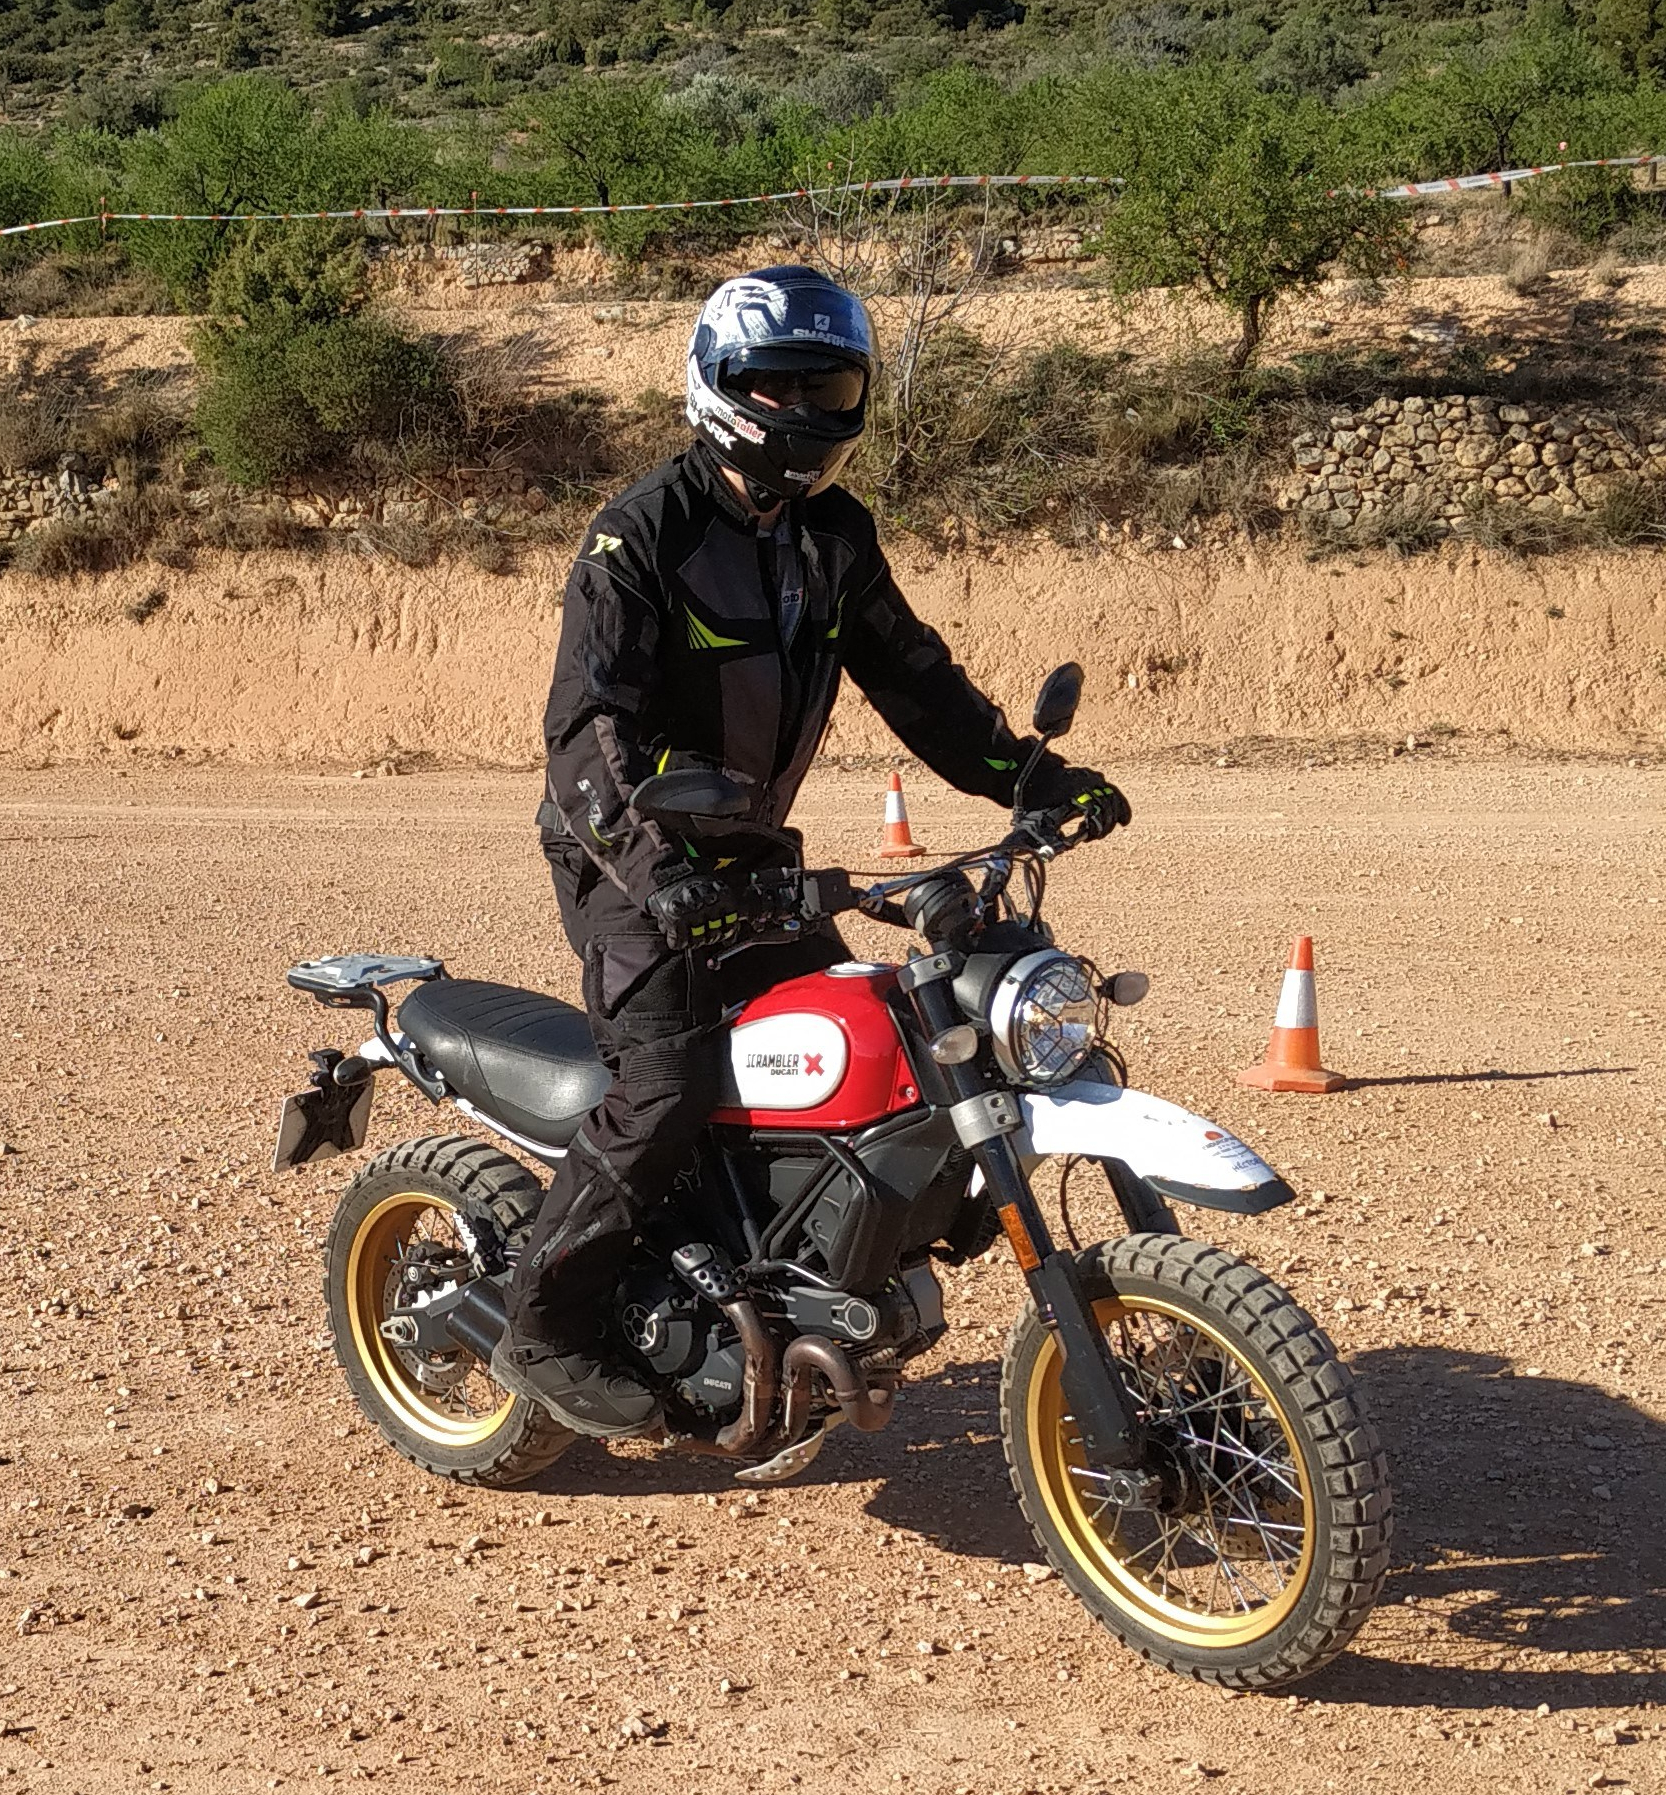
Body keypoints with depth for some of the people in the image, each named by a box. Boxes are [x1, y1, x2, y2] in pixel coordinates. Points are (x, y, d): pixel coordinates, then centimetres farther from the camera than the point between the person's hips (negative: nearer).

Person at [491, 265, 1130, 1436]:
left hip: (747, 854, 8)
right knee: (666, 1090, -21)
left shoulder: (835, 536, 6)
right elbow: (589, 720, -27)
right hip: (633, 862, -8)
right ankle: (543, 1334, -7)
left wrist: (1035, 777, 2)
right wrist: (651, 857, -43)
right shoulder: (645, 536, -17)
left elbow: (911, 673, 12)